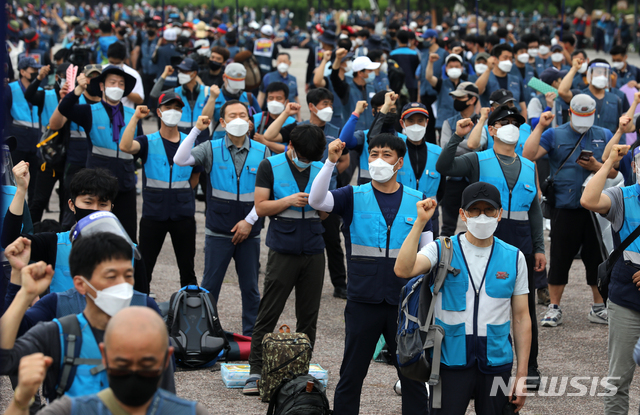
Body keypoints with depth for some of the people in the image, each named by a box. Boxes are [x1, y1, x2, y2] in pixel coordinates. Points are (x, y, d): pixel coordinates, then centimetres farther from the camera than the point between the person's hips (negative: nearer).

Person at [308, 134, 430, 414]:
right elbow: (316, 201, -18)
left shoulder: (417, 201, 4)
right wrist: (331, 161, -29)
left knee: (413, 376, 8)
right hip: (363, 303, -1)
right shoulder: (354, 198, 1)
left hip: (405, 304, 1)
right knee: (351, 376, 9)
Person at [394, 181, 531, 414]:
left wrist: (522, 375, 2)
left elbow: (521, 318, 6)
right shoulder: (442, 250, -1)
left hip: (496, 363, 2)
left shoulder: (514, 258, 5)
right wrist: (420, 222, -23)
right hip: (450, 362, -2)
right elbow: (403, 270, -21)